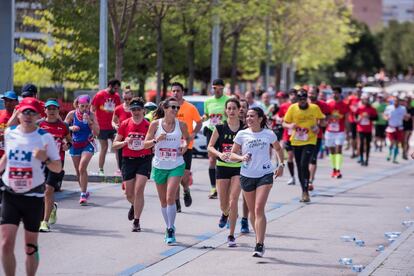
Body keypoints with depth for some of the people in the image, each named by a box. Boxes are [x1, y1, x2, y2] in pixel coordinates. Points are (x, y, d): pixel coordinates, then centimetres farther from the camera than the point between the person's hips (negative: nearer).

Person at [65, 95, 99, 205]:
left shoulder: (91, 115, -7)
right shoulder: (72, 114, -5)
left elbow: (96, 133, -11)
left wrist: (89, 121, -22)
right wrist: (71, 128, -18)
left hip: (88, 144, -3)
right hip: (75, 145, 3)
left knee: (82, 168, -18)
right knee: (78, 171, 9)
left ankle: (83, 194, -13)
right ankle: (84, 192, 28)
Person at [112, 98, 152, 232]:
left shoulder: (148, 125, -3)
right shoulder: (125, 124, 1)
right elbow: (115, 145, 5)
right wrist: (125, 142, -14)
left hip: (144, 160, -2)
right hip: (128, 160, 3)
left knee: (139, 190, -15)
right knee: (129, 194, 9)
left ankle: (136, 221, -7)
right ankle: (134, 206, 46)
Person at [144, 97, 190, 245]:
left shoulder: (181, 125, -2)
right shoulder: (155, 124, -4)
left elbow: (187, 137, 19)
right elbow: (145, 144, -1)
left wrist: (185, 145, -2)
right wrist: (156, 140, -19)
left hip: (176, 166, -1)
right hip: (159, 166, 1)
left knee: (170, 197, -16)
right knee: (163, 200, 10)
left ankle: (171, 230, -11)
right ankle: (169, 228, 26)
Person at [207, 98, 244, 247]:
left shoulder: (245, 128, -3)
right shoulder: (220, 127, -1)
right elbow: (210, 146, 2)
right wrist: (219, 154, -17)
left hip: (239, 167, -1)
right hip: (222, 167, 1)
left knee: (233, 200, -13)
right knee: (223, 203, 8)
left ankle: (231, 236, -6)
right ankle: (225, 214, 47)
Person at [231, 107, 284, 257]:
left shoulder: (269, 134, -1)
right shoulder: (242, 134, -1)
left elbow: (278, 149, 19)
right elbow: (232, 155, 3)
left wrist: (281, 164, 11)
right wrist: (241, 157, -17)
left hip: (265, 175, -2)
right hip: (247, 176, 2)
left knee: (259, 209, -16)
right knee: (252, 211, 11)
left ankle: (260, 245, -19)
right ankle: (259, 239, 30)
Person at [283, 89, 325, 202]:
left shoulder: (315, 108, -5)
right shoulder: (292, 108, -3)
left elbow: (321, 119, 13)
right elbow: (285, 123, 2)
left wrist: (318, 126, -8)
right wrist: (290, 126, -21)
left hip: (310, 141, -3)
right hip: (296, 141, 3)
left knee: (304, 165, -18)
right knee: (299, 167, 9)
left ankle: (306, 192, -13)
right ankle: (304, 192, 23)